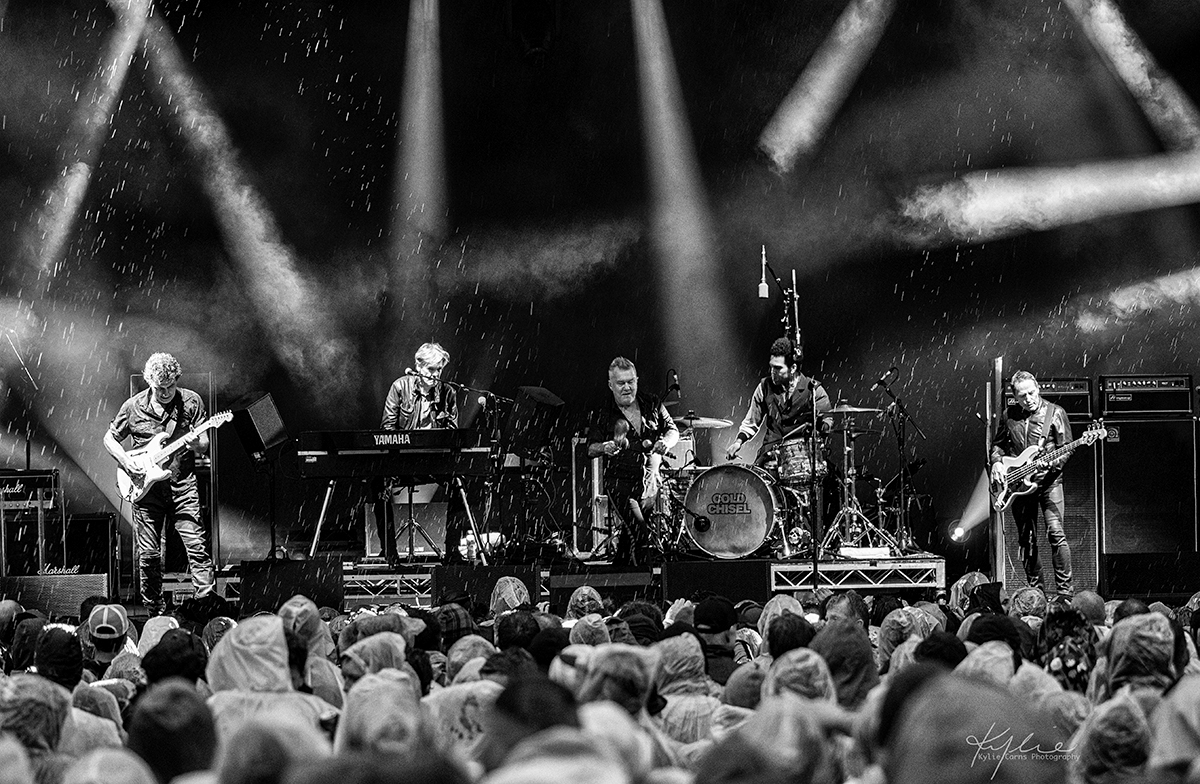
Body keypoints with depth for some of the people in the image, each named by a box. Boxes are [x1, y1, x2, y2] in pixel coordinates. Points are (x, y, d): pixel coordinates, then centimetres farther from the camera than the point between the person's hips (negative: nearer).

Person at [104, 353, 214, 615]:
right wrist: (126, 462, -4)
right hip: (146, 486, 1)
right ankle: (156, 612, 14)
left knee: (196, 546, -12)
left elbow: (204, 446, 4)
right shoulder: (134, 407, 0)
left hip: (182, 485, -1)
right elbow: (109, 439, 13)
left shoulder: (191, 402, 0)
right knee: (148, 554, 2)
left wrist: (196, 444, -20)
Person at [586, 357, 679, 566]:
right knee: (637, 525, -21)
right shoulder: (602, 414, 2)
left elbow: (673, 431, 16)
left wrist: (666, 442, -7)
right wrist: (605, 448, -21)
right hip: (620, 481, -3)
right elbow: (591, 449, 1)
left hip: (651, 480, 3)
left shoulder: (652, 404, 8)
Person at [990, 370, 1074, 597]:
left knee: (1055, 533, -17)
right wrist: (996, 461, 2)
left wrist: (1052, 463, -20)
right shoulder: (1008, 416, 7)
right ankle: (1035, 590, 17)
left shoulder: (1054, 413, -3)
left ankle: (1065, 590, -15)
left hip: (1048, 480, -4)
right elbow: (997, 443, 21)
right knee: (1026, 539, 7)